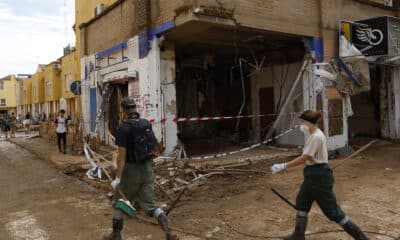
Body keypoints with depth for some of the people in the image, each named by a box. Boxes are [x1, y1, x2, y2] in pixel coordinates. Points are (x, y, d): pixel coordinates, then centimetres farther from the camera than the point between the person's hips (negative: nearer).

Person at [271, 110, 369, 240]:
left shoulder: (316, 137, -22)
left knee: (332, 210, -1)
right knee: (301, 203, 18)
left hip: (320, 175, -11)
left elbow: (303, 158, -24)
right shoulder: (313, 135, 9)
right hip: (312, 175, 11)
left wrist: (283, 166, -22)